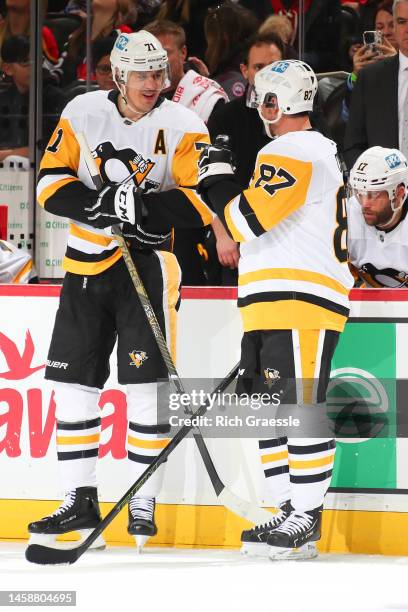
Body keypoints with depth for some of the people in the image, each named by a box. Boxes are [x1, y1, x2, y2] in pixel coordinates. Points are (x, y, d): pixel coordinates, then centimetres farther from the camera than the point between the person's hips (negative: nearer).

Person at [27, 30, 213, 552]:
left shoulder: (182, 127, -4)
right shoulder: (83, 113, 2)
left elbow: (203, 201, -11)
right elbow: (50, 183, -3)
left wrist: (146, 206, -25)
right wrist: (98, 203, -21)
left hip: (148, 261, -3)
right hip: (86, 267, 3)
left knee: (146, 383, -7)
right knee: (73, 381, 4)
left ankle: (143, 504, 2)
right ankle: (79, 502, 13)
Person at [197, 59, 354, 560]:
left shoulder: (291, 153, -11)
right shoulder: (318, 151, 24)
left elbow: (249, 219, -19)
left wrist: (216, 178, -4)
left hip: (301, 307, -11)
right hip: (274, 311, 11)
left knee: (301, 408, -11)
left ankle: (305, 519, -12)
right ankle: (292, 515, 14)